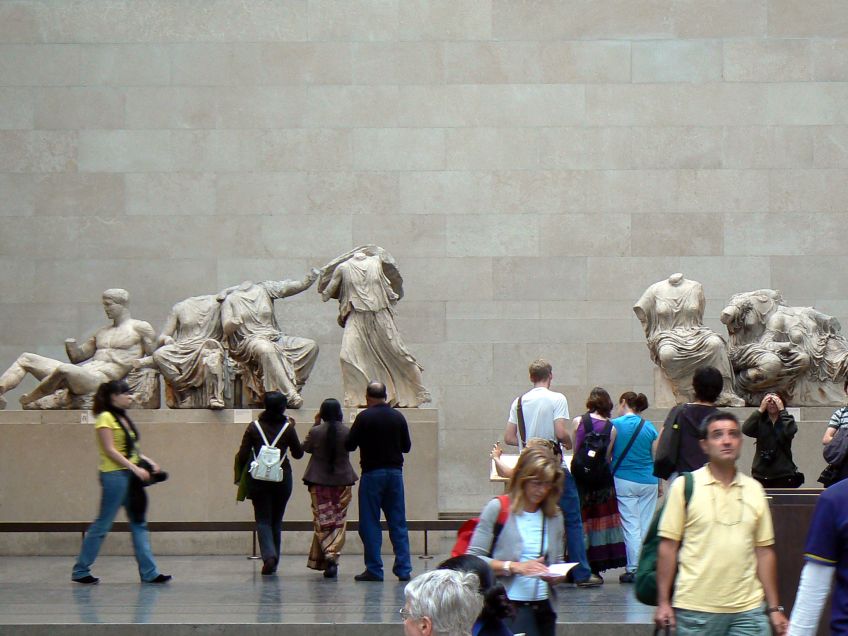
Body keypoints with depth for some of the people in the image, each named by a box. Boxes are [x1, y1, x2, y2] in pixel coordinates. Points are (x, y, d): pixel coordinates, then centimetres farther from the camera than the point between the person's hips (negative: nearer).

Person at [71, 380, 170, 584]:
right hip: (114, 475, -9)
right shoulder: (105, 418, -10)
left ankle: (149, 572, 6)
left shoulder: (123, 418, 16)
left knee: (139, 523, 5)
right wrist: (135, 468, -20)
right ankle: (80, 571, 7)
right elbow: (109, 450, -16)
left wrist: (147, 461, 6)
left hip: (129, 476, 9)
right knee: (103, 524, -2)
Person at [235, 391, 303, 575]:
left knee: (263, 520, 3)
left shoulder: (254, 427, -4)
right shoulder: (288, 427, -4)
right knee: (276, 521, 13)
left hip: (259, 479, -1)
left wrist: (239, 474, 13)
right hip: (282, 479, 1)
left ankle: (269, 555, -19)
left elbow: (242, 455, -4)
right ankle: (274, 562, 15)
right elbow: (298, 454, 7)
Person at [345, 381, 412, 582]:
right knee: (398, 523, 8)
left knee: (370, 523, 2)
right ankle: (403, 569, 4)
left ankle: (374, 569, -1)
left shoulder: (364, 417, -9)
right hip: (395, 472, 4)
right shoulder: (398, 417, 3)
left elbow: (349, 445, -6)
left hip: (372, 473, -4)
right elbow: (407, 446, 9)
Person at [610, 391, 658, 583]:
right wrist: (659, 483, 16)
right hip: (649, 482, 3)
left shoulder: (615, 425, -6)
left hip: (624, 481, -3)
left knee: (631, 526, 0)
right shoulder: (649, 427, 3)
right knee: (646, 526, 8)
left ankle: (633, 569, -2)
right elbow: (657, 458, 6)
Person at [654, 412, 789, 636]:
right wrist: (663, 602, -5)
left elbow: (765, 551, 12)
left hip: (748, 609, 3)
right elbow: (668, 546, -1)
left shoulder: (754, 490, 10)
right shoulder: (684, 487, 0)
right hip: (695, 609, -3)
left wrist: (774, 608, 10)